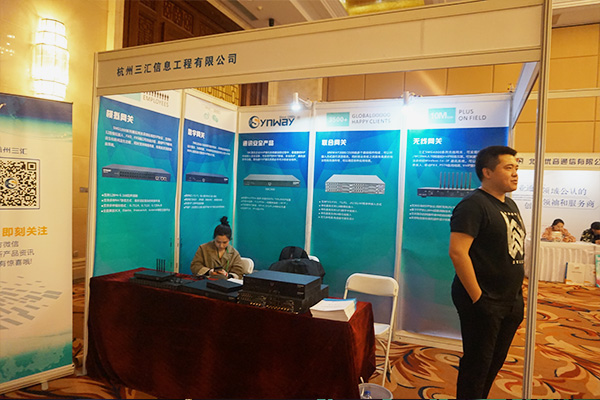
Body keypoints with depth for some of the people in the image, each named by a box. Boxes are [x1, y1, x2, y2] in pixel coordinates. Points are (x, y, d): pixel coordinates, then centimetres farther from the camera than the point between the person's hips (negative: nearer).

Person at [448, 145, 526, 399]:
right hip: (484, 302, -8)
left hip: (511, 301, 9)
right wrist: (477, 297, -22)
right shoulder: (474, 204, -15)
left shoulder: (510, 204, 13)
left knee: (495, 363, 19)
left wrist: (518, 295, 14)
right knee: (477, 364, 3)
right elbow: (457, 252, -23)